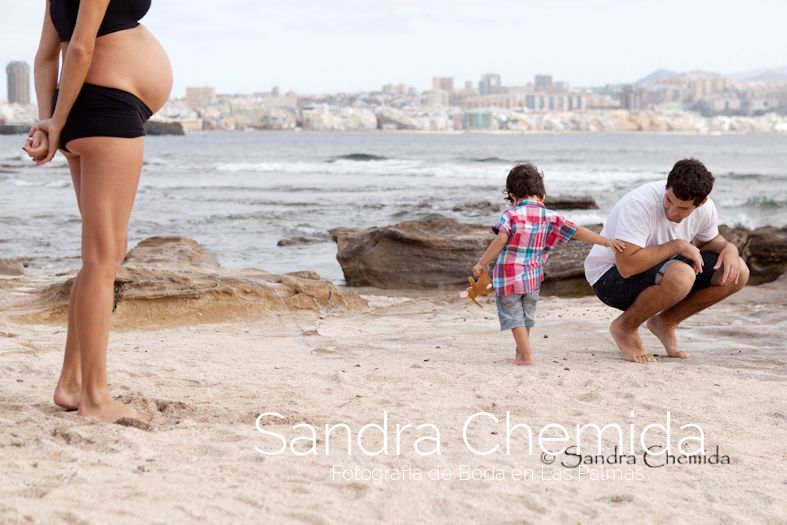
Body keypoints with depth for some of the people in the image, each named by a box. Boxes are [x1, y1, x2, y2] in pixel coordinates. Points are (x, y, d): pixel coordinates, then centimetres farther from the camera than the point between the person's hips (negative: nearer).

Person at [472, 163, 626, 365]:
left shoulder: (511, 215, -10)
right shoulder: (550, 218, 1)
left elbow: (500, 241, -19)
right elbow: (577, 232, 0)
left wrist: (482, 263, -13)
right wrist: (606, 241, 6)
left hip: (508, 276, -4)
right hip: (533, 277, 4)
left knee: (514, 316, 4)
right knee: (526, 316, 20)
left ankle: (527, 355, -3)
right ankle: (521, 354, 29)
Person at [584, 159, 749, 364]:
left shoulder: (705, 208, -9)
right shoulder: (640, 204, -31)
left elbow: (709, 240, 14)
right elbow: (627, 266, -36)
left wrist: (729, 247, -10)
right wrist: (678, 245, -29)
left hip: (659, 270, 7)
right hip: (610, 276, -7)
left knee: (737, 272, -8)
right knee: (681, 275, -38)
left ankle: (665, 323, 6)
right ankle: (625, 327, -10)